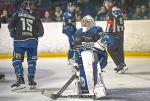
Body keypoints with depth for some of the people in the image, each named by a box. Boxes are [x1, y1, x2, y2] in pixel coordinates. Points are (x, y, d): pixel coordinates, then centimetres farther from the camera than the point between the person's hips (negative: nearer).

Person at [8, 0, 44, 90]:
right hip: (32, 41, 2)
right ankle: (31, 80, 10)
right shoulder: (35, 18, 13)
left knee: (17, 60, 4)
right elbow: (41, 32, 7)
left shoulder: (17, 15, 9)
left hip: (19, 41, -2)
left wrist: (13, 34, 23)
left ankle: (20, 80, -9)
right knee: (32, 61, 14)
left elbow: (11, 26, 4)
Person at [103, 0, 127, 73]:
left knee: (111, 49, -5)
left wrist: (106, 33, -12)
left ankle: (121, 64, -14)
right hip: (121, 32, 9)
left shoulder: (111, 11, -11)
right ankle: (121, 66, 15)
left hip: (114, 33, -9)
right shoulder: (118, 10, 15)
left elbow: (110, 23, -16)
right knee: (120, 49, 13)